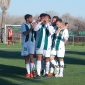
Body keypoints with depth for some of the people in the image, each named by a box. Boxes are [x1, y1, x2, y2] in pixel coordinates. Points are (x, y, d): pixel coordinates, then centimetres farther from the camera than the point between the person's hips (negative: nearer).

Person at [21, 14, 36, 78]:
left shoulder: (32, 25, 11)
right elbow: (25, 33, -15)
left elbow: (34, 32, 13)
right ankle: (28, 72, 9)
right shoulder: (23, 25, -3)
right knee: (26, 58, 3)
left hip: (32, 43, 2)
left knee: (31, 56, -12)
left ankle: (32, 71, -5)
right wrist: (31, 28, -24)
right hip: (25, 43, -2)